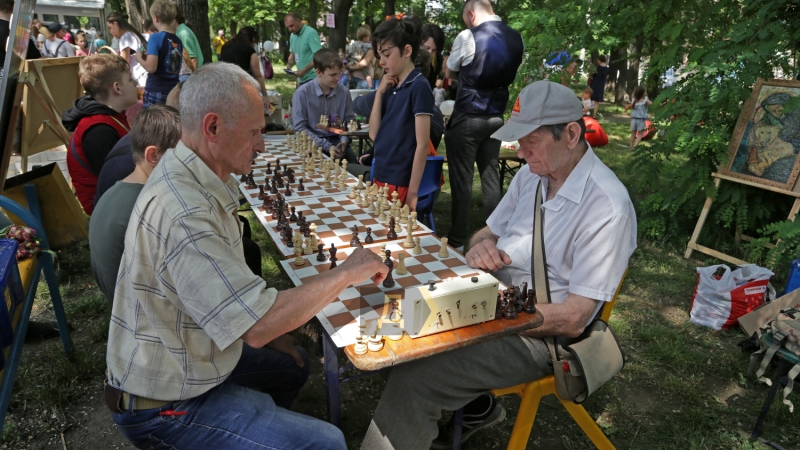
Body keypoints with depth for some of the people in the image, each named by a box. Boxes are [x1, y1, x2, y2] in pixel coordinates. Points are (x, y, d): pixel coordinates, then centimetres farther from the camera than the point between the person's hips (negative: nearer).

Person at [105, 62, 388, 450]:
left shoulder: (186, 177, 1)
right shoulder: (183, 212, -33)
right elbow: (256, 325, -36)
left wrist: (269, 330, 4)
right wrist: (345, 274, -25)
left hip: (193, 356, 10)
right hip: (167, 404, -9)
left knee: (294, 365, 26)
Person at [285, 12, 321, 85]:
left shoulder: (311, 33, -13)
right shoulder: (293, 35, 12)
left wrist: (304, 71, -20)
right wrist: (289, 64, 3)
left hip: (313, 78, -8)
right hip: (302, 79, 8)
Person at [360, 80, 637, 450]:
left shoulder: (607, 207, -21)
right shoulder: (532, 174, 1)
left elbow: (573, 319, -21)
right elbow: (487, 233, 10)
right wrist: (480, 246, -14)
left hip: (538, 333, -8)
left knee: (414, 376, -21)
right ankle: (476, 405, 17)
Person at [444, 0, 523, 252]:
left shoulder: (468, 37, -12)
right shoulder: (516, 39, 5)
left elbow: (450, 73, 2)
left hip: (467, 117, -6)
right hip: (496, 117, 6)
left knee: (461, 178, 1)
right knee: (490, 176, 13)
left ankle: (458, 240, 8)